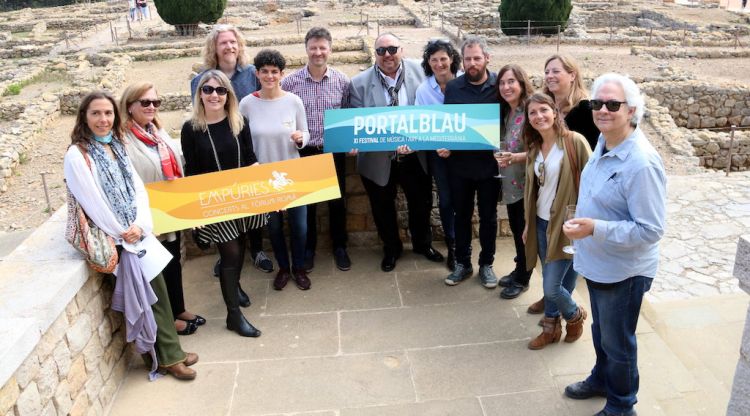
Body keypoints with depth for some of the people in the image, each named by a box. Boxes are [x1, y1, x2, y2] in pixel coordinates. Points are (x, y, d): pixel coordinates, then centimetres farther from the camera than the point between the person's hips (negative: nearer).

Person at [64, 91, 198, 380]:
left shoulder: (116, 147, 10)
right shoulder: (77, 155, -13)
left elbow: (138, 188, 5)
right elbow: (92, 202, -15)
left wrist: (140, 225, -9)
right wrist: (121, 233, -9)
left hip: (137, 232, 7)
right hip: (114, 238, -6)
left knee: (155, 286, 4)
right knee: (149, 290, -7)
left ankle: (169, 352, 16)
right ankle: (167, 355, 9)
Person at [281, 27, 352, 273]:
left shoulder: (342, 81, -3)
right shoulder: (290, 82, -6)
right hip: (304, 152, -1)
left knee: (337, 200, 12)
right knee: (306, 202, 11)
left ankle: (339, 246, 30)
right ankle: (308, 248, 29)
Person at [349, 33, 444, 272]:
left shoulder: (419, 72, -7)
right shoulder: (360, 83, -10)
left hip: (415, 156, 1)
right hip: (378, 160, -1)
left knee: (422, 202, 17)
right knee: (383, 208, 16)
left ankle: (422, 243, 45)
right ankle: (391, 249, 42)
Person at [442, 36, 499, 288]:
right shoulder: (453, 87, 1)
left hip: (489, 163, -1)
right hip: (459, 163, 2)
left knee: (488, 216, 11)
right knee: (462, 215, 13)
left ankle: (486, 264, 26)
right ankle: (462, 263, 27)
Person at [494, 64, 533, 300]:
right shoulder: (506, 112, 8)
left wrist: (515, 157, -31)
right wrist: (502, 157, -6)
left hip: (526, 183, -7)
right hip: (510, 182, 7)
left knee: (524, 232, 4)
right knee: (516, 230, 17)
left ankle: (522, 280, 19)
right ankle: (519, 271, 33)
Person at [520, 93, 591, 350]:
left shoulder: (575, 142, -13)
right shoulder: (534, 147, 7)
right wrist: (528, 224, 15)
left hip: (566, 224, -6)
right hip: (541, 223, 6)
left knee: (551, 287, -5)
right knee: (552, 282, 14)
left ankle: (575, 315, 26)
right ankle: (551, 328, 33)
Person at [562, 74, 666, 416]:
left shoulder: (641, 163, -29)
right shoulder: (604, 142, -2)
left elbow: (651, 230, -28)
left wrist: (595, 229, -33)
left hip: (623, 270, -8)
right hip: (597, 262, 8)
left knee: (617, 341, 13)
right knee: (600, 331, 27)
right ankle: (601, 379, 51)